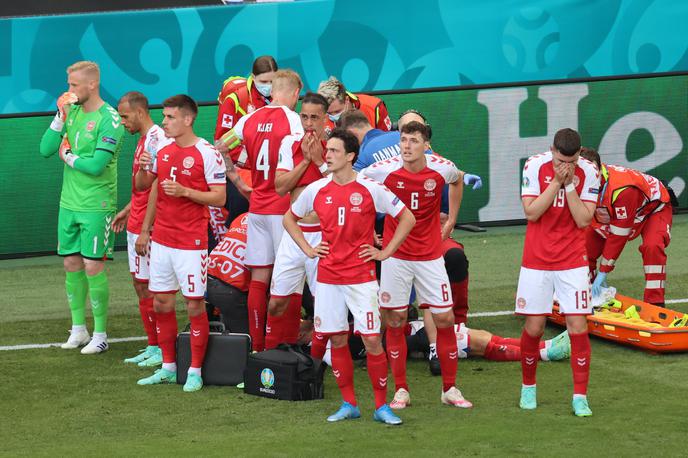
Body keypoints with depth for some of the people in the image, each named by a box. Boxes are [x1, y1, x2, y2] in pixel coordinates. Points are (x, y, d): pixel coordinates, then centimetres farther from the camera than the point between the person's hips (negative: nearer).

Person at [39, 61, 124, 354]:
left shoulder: (109, 120, -13)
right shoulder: (72, 112, 8)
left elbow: (96, 165, -21)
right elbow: (46, 149, 1)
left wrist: (68, 156, -5)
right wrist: (61, 115, -8)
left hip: (96, 206, -7)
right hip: (69, 203, 7)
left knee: (93, 266, -4)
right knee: (71, 265, 10)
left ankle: (100, 334, 5)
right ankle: (78, 329, 21)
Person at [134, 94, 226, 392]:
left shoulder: (207, 154, -10)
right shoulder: (162, 151, 9)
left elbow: (219, 198, -12)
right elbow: (141, 187, 17)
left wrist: (184, 191, -22)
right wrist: (143, 169, -4)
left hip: (191, 243, -7)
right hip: (161, 239, 7)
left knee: (194, 305, -2)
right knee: (161, 303, 10)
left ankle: (195, 371, 6)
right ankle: (168, 367, 20)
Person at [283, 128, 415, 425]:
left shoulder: (370, 189, -6)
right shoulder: (316, 190, 4)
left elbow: (407, 218, 1)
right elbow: (289, 218, 21)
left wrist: (385, 252, -2)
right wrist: (307, 249, 10)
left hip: (361, 277, -3)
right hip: (328, 277, 3)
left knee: (372, 340, -6)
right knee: (337, 340, 5)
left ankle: (382, 406, 3)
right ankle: (349, 405, 15)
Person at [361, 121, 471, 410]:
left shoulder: (441, 169, -7)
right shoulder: (386, 170, -12)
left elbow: (457, 180, 18)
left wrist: (451, 220, 15)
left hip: (430, 254, 1)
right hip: (395, 254, -1)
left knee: (445, 319, 0)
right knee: (395, 321, 0)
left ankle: (450, 389, 11)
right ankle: (401, 390, 10)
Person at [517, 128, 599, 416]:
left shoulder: (588, 173, -7)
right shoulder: (535, 166, -8)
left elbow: (584, 220, -12)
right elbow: (531, 212, -14)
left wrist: (569, 184, -19)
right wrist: (557, 182, -19)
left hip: (573, 262, 0)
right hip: (537, 261, 0)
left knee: (578, 327, -7)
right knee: (534, 328, 2)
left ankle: (580, 397, 1)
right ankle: (528, 387, 25)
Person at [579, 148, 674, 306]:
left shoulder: (622, 188, -43)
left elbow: (618, 235, -36)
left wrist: (603, 272, -32)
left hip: (653, 208, -6)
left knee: (652, 246, -33)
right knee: (585, 244, -7)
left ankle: (655, 303, -28)